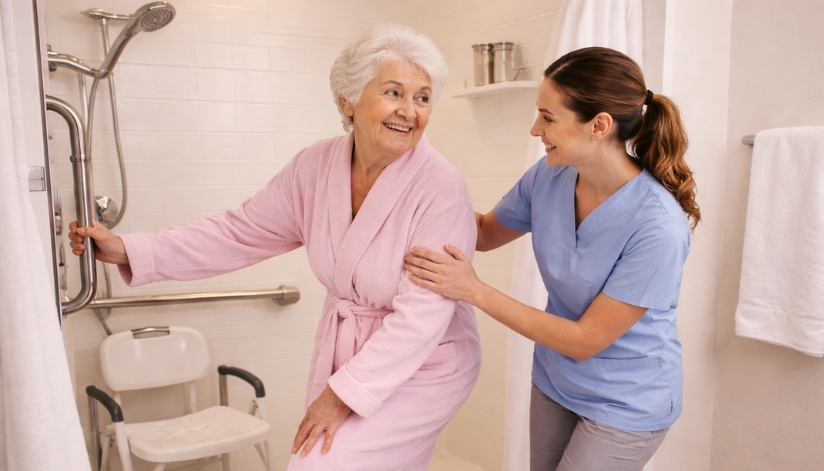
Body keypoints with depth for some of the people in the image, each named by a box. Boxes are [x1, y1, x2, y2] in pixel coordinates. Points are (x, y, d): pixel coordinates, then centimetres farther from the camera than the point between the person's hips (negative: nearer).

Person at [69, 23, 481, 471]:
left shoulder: (441, 189, -23)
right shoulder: (315, 166, -6)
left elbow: (420, 313, -24)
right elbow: (240, 232, -1)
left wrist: (345, 394, -21)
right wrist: (129, 251, -8)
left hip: (419, 367, -5)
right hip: (341, 352, 5)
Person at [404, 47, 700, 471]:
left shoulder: (658, 225, -31)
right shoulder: (549, 177, -13)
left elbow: (585, 341, -24)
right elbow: (486, 232, 5)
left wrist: (475, 291, -27)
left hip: (626, 403, -5)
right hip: (554, 382, 6)